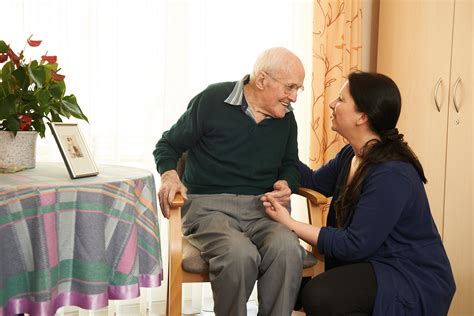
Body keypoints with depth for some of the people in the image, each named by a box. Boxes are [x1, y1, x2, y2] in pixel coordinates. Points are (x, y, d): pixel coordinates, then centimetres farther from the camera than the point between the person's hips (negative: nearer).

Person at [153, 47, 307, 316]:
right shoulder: (212, 101, -3)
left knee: (287, 249, -32)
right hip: (209, 205, -3)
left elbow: (290, 164, 27)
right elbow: (168, 145, 7)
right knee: (239, 254, -36)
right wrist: (169, 174, -14)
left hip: (262, 208, 4)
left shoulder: (285, 117, 12)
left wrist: (287, 184, 3)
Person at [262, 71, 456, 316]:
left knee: (318, 296, -28)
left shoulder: (391, 175, -25)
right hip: (371, 264, 9)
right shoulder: (350, 155, 3)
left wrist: (290, 224, -22)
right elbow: (315, 181, 22)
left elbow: (355, 245, -25)